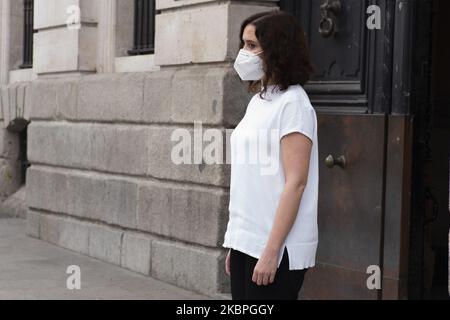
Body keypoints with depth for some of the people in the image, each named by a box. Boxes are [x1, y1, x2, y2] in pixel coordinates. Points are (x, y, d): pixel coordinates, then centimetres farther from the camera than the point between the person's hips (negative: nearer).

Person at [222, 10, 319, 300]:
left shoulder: (293, 104, -12)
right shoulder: (258, 101, 13)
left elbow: (295, 183, -17)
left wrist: (271, 252, -20)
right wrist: (235, 245, 17)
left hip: (277, 247, -8)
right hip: (246, 243, 8)